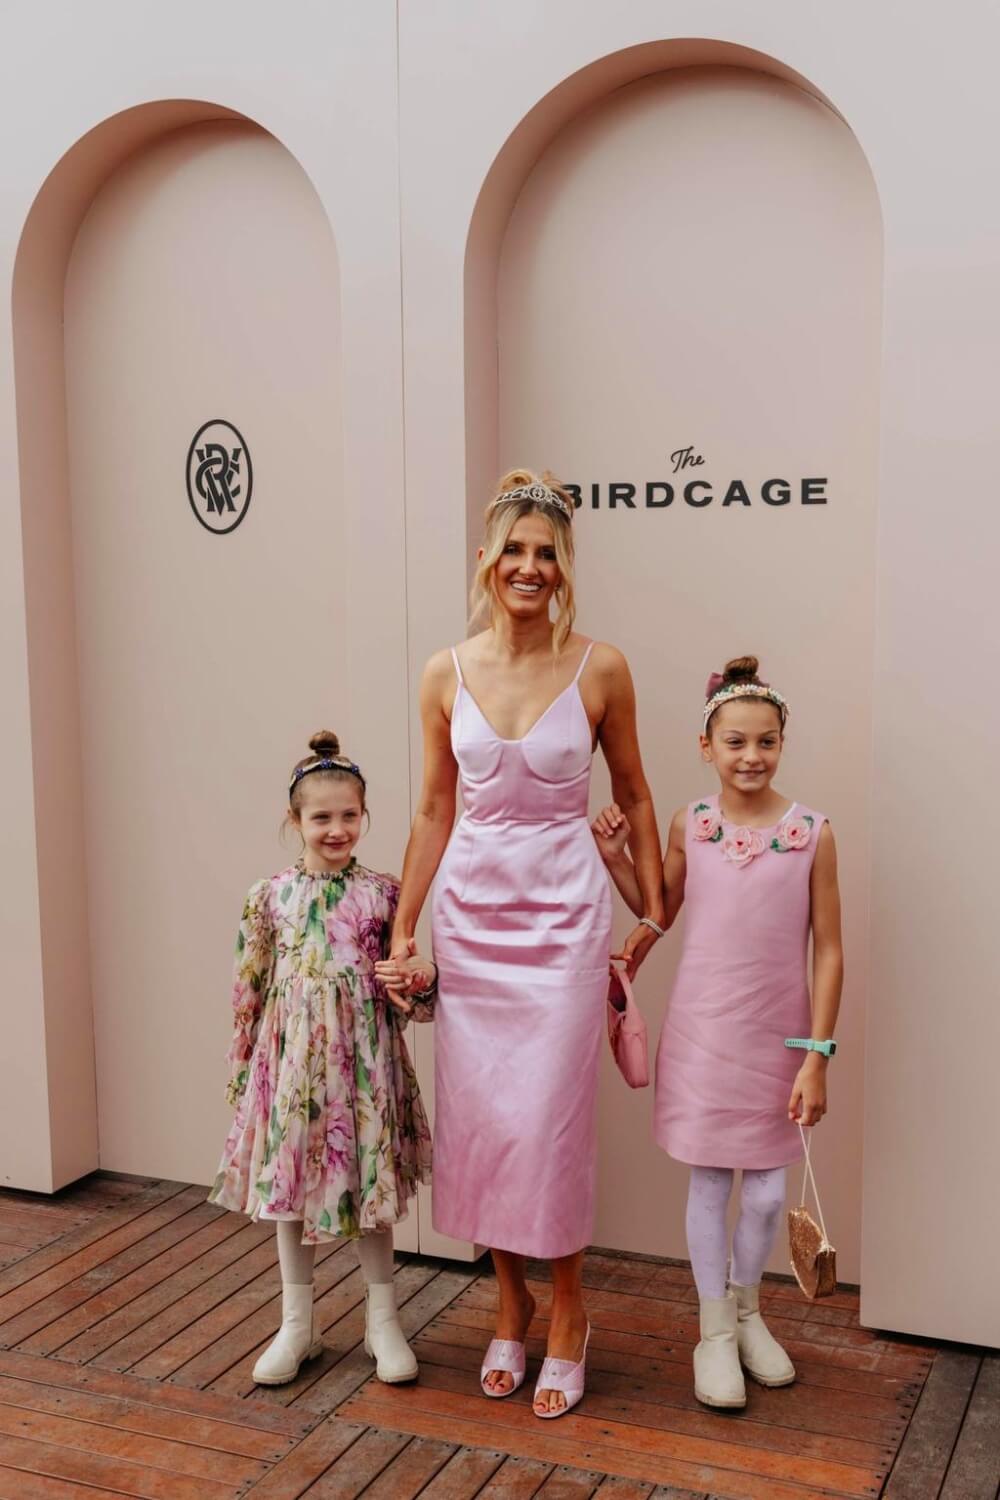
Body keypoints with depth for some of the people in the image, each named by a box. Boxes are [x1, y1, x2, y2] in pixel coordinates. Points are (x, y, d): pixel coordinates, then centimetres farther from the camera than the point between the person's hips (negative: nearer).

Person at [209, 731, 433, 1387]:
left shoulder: (383, 893, -2)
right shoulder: (270, 896, -1)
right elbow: (250, 989, 4)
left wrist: (421, 980, -17)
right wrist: (243, 1068, 4)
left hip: (364, 1060, -1)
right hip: (292, 1060, 1)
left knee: (371, 1184, 9)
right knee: (288, 1184, 10)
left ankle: (383, 1320, 27)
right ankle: (298, 1325, 27)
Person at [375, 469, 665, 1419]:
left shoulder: (599, 670, -6)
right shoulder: (446, 675, 1)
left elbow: (631, 792, 5)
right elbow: (434, 811, 7)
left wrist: (653, 912, 8)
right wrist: (401, 933, 7)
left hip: (562, 917, -3)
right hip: (470, 914, 3)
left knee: (550, 1118, -1)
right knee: (476, 1116, 8)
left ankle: (568, 1313, 21)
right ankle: (510, 1301, 29)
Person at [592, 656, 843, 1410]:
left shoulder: (811, 833, -9)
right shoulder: (690, 824, -3)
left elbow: (828, 952, -5)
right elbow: (658, 913, 12)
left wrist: (817, 1055, -8)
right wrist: (615, 856, -3)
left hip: (777, 1039, 0)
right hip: (703, 1032, 1)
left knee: (768, 1187, 10)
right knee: (709, 1182, 9)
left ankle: (748, 1310, 37)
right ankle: (715, 1329, 29)